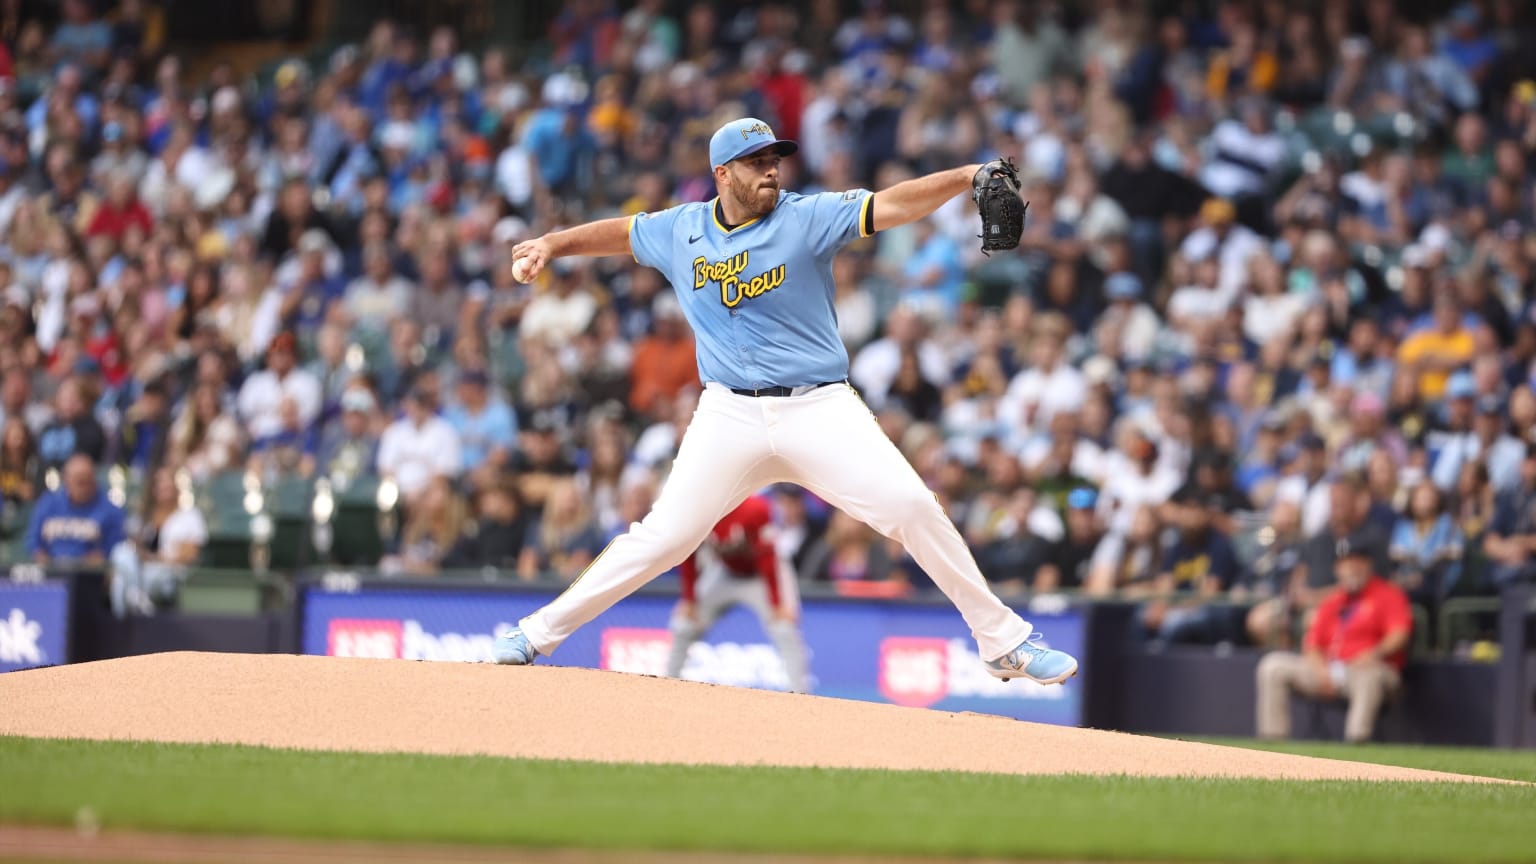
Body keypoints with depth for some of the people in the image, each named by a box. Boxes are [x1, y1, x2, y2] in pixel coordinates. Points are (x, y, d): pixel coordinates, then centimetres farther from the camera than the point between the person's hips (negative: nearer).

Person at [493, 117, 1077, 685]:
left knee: (912, 507, -13)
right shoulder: (679, 231, 7)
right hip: (729, 417, 1)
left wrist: (968, 177, -27)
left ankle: (1003, 641, -2)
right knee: (665, 536, -5)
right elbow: (618, 233, 26)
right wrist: (551, 245, 16)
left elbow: (891, 207, -14)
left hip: (820, 409, -1)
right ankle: (538, 633, 8)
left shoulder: (807, 218, -2)